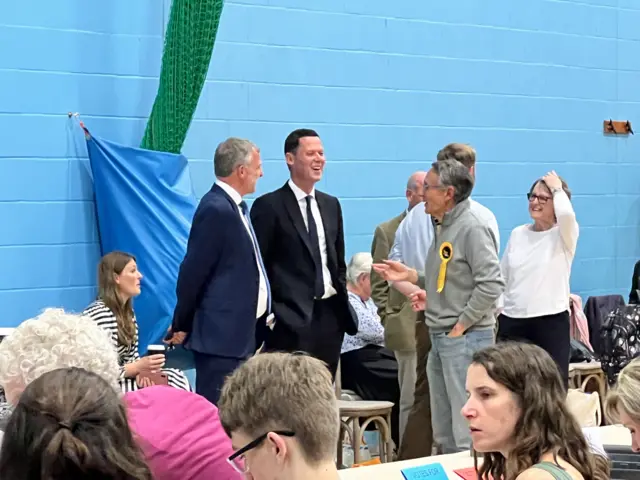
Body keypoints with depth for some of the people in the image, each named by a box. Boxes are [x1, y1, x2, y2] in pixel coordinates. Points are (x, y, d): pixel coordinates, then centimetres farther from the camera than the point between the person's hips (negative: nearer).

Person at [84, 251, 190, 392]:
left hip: (119, 380, 9)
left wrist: (140, 370, -9)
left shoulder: (127, 311, 9)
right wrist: (138, 367, -23)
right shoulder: (98, 315, -21)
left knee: (177, 378, -8)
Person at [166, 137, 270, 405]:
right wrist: (181, 326, -8)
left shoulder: (232, 207, 15)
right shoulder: (217, 210, -15)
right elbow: (193, 272, -15)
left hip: (241, 333, 10)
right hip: (221, 334, -10)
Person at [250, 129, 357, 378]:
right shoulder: (269, 206, -5)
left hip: (330, 314, 6)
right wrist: (268, 314, -10)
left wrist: (342, 302, 12)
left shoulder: (331, 205, 15)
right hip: (291, 318, -6)